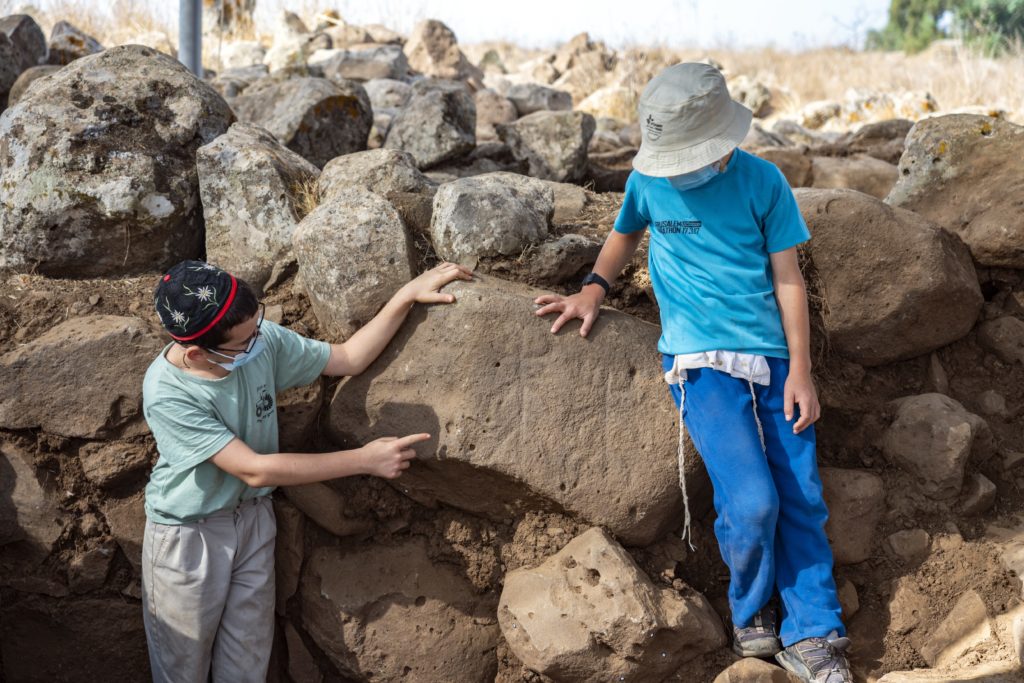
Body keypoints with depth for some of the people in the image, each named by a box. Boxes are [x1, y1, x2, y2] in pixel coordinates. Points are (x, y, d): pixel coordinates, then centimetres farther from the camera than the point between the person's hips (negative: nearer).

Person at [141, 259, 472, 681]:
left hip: (253, 519, 5)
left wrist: (407, 296, -12)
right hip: (189, 536, -4)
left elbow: (349, 359, 0)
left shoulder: (263, 340, -15)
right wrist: (365, 460, -26)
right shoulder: (166, 393, -29)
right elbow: (255, 470, -29)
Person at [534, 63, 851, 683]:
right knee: (752, 501, -18)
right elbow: (626, 234, 22)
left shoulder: (761, 181, 0)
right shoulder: (650, 179, 1)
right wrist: (594, 289, 5)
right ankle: (753, 616, 8)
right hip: (702, 360, -2)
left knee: (802, 500, -2)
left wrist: (800, 370, -1)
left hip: (773, 358, 2)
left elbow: (787, 277, 3)